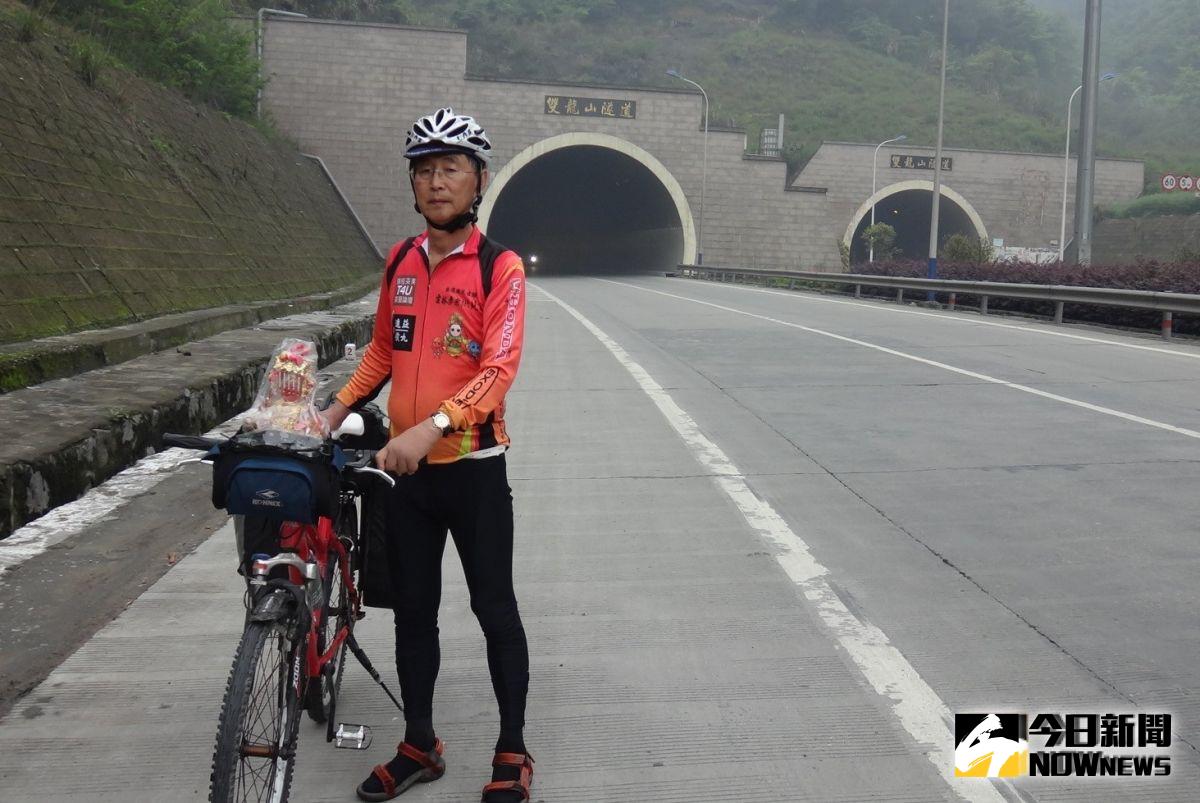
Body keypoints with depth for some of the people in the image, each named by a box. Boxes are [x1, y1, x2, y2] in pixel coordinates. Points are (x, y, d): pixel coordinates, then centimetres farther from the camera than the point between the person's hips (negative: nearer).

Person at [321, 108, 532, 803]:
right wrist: (337, 409, 7)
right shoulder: (400, 260, 8)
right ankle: (419, 746, 30)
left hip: (474, 467, -5)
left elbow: (499, 369, -20)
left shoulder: (501, 268, -10)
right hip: (406, 468, 6)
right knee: (413, 610, 14)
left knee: (494, 608, 6)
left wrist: (431, 426, -31)